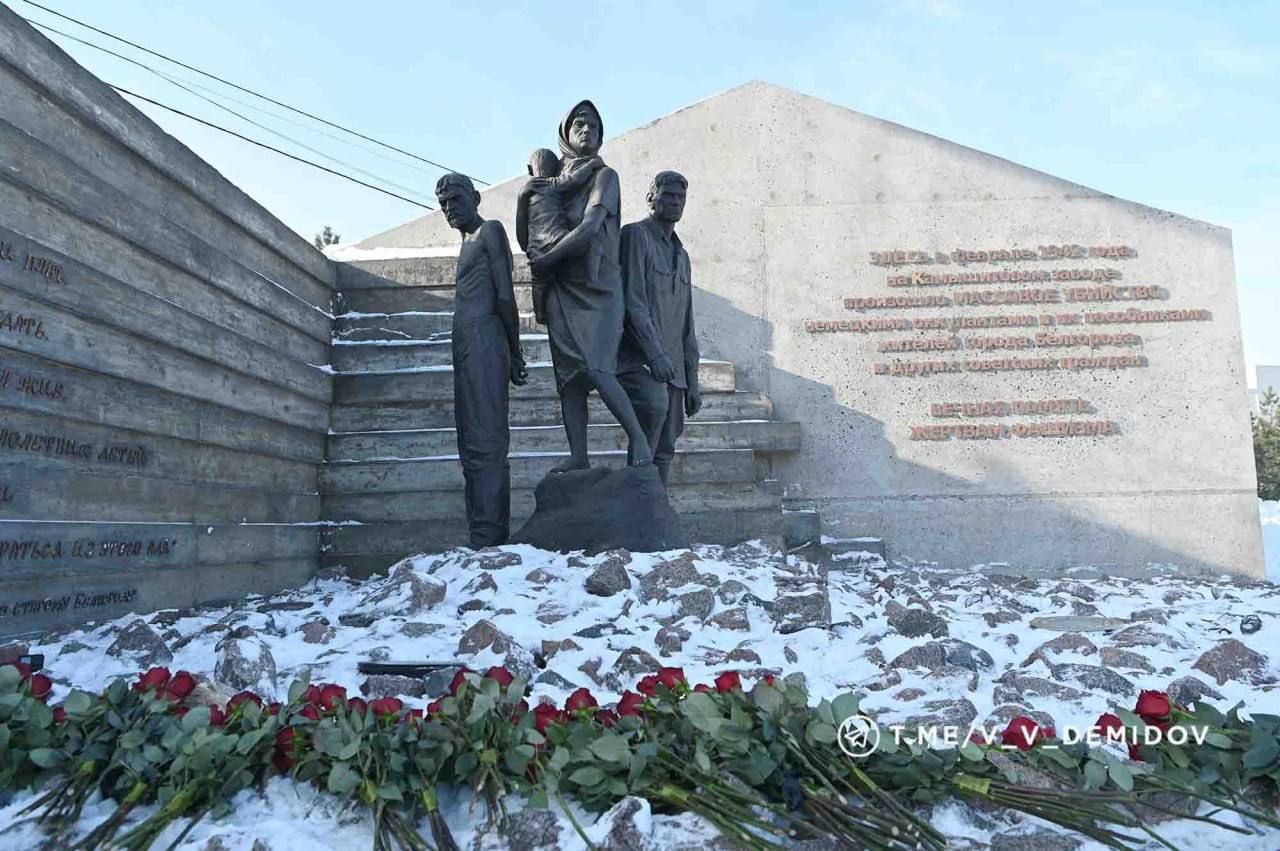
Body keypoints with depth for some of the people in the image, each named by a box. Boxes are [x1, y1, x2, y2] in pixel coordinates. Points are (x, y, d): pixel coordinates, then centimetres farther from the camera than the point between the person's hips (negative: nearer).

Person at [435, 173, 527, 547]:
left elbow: (505, 295, -8)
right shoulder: (468, 244, 28)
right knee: (474, 447, 7)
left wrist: (514, 352, -12)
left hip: (483, 342, -10)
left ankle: (488, 541, -16)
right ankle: (488, 540, 9)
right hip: (466, 348, 10)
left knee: (485, 444, -15)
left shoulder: (490, 231, 2)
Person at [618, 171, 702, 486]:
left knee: (664, 451, 3)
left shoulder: (682, 255, 24)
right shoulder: (636, 235, 1)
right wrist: (655, 353, -23)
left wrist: (692, 382, 17)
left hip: (672, 367, 7)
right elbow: (632, 299, -12)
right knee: (655, 403, -34)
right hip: (637, 357, -7)